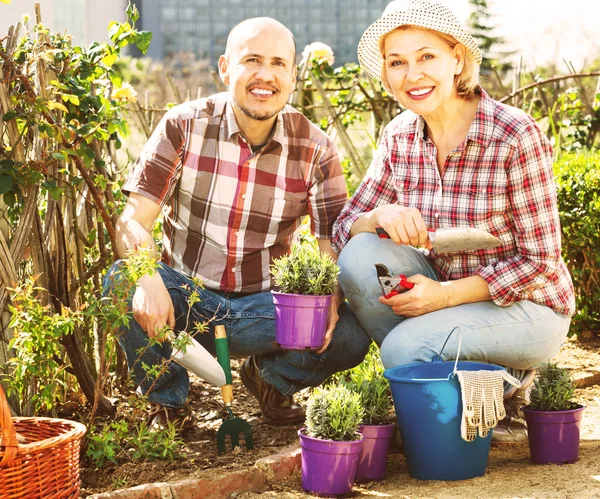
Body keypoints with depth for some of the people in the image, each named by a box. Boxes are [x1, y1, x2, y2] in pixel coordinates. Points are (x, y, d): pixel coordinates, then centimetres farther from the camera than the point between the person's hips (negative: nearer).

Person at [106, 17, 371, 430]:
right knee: (120, 283, -31)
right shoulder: (184, 126, -8)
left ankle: (271, 378, 11)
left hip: (264, 306, 1)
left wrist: (330, 298, -30)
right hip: (186, 295, -1)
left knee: (350, 335, -25)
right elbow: (133, 221, -14)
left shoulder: (314, 150, -4)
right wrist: (148, 280, -36)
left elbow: (336, 246, -6)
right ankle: (168, 400, -2)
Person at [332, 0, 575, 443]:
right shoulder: (400, 137, -3)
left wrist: (446, 294, -25)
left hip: (527, 307, -5)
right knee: (362, 255, -20)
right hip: (442, 293, 5)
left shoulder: (515, 135, -20)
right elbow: (344, 228, -2)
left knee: (405, 347, -28)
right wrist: (380, 216, -25)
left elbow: (539, 261, -16)